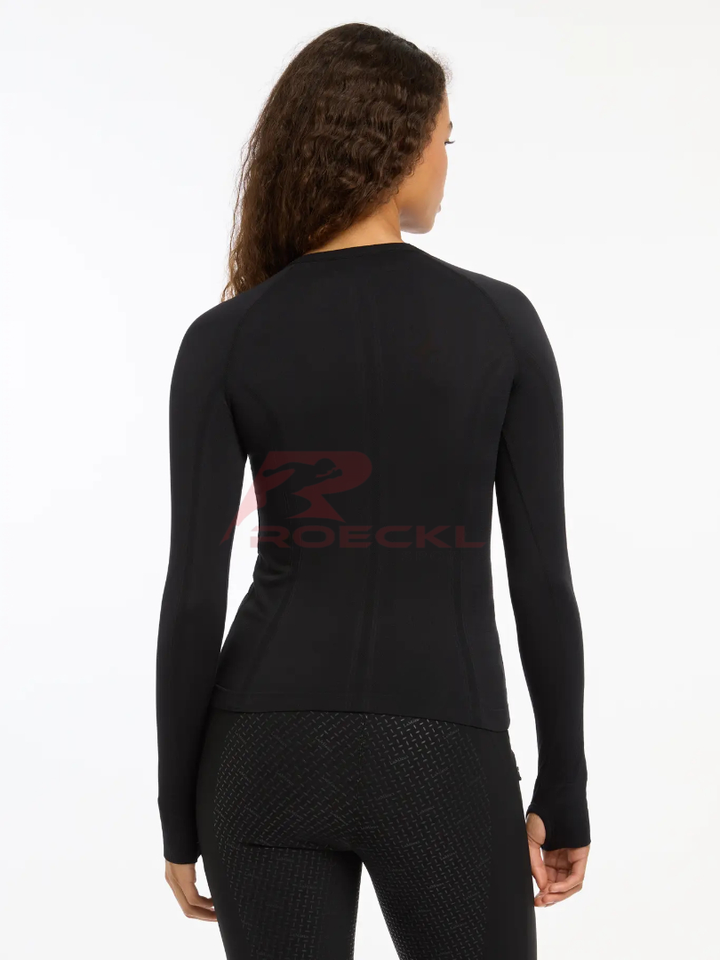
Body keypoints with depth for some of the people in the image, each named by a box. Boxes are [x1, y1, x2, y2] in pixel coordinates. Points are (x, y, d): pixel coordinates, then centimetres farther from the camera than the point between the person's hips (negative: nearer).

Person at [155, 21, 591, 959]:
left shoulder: (225, 339, -4)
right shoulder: (501, 320, -3)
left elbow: (194, 593, -5)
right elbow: (543, 579, -3)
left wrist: (179, 815, 6)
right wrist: (563, 795, 7)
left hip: (271, 753, 1)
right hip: (442, 762, 0)